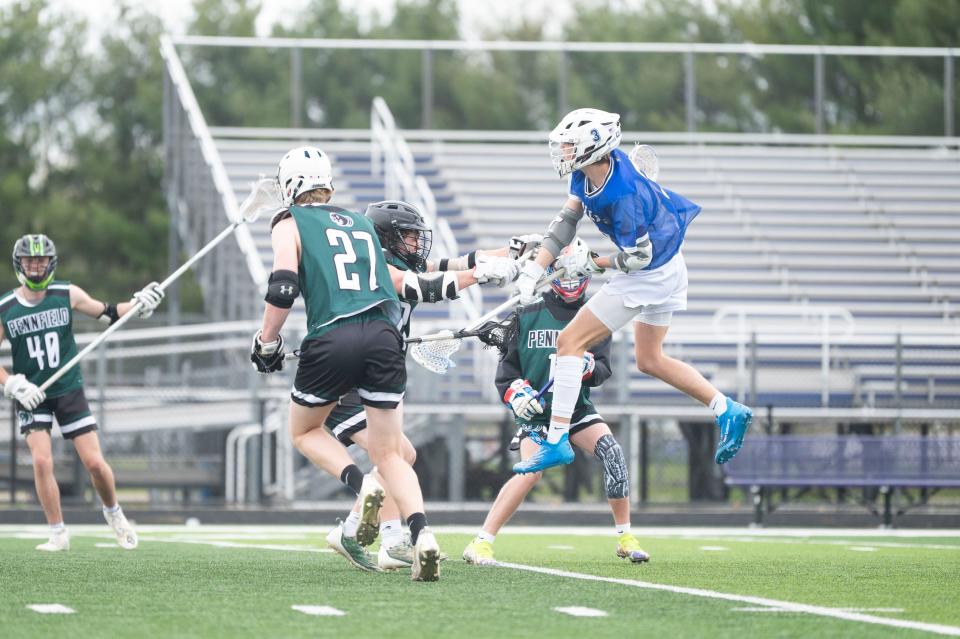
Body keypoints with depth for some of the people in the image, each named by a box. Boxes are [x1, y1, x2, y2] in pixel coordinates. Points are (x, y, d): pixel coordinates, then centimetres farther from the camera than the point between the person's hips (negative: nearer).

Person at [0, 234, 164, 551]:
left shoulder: (67, 294, -3)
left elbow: (107, 313, 7)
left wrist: (139, 305, -9)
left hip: (69, 390, 1)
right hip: (32, 395, -1)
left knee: (95, 463, -3)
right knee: (42, 461, -15)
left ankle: (113, 512, 26)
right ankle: (58, 534, -2)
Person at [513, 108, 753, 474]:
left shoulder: (624, 195, -32)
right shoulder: (586, 173, -7)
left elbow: (640, 257, -23)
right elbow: (568, 218, -1)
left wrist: (590, 264, -11)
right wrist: (535, 269, -8)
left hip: (650, 275, -10)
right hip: (668, 269, 10)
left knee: (570, 342, -8)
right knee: (649, 360, 22)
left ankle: (557, 441, -9)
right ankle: (727, 411, 21)